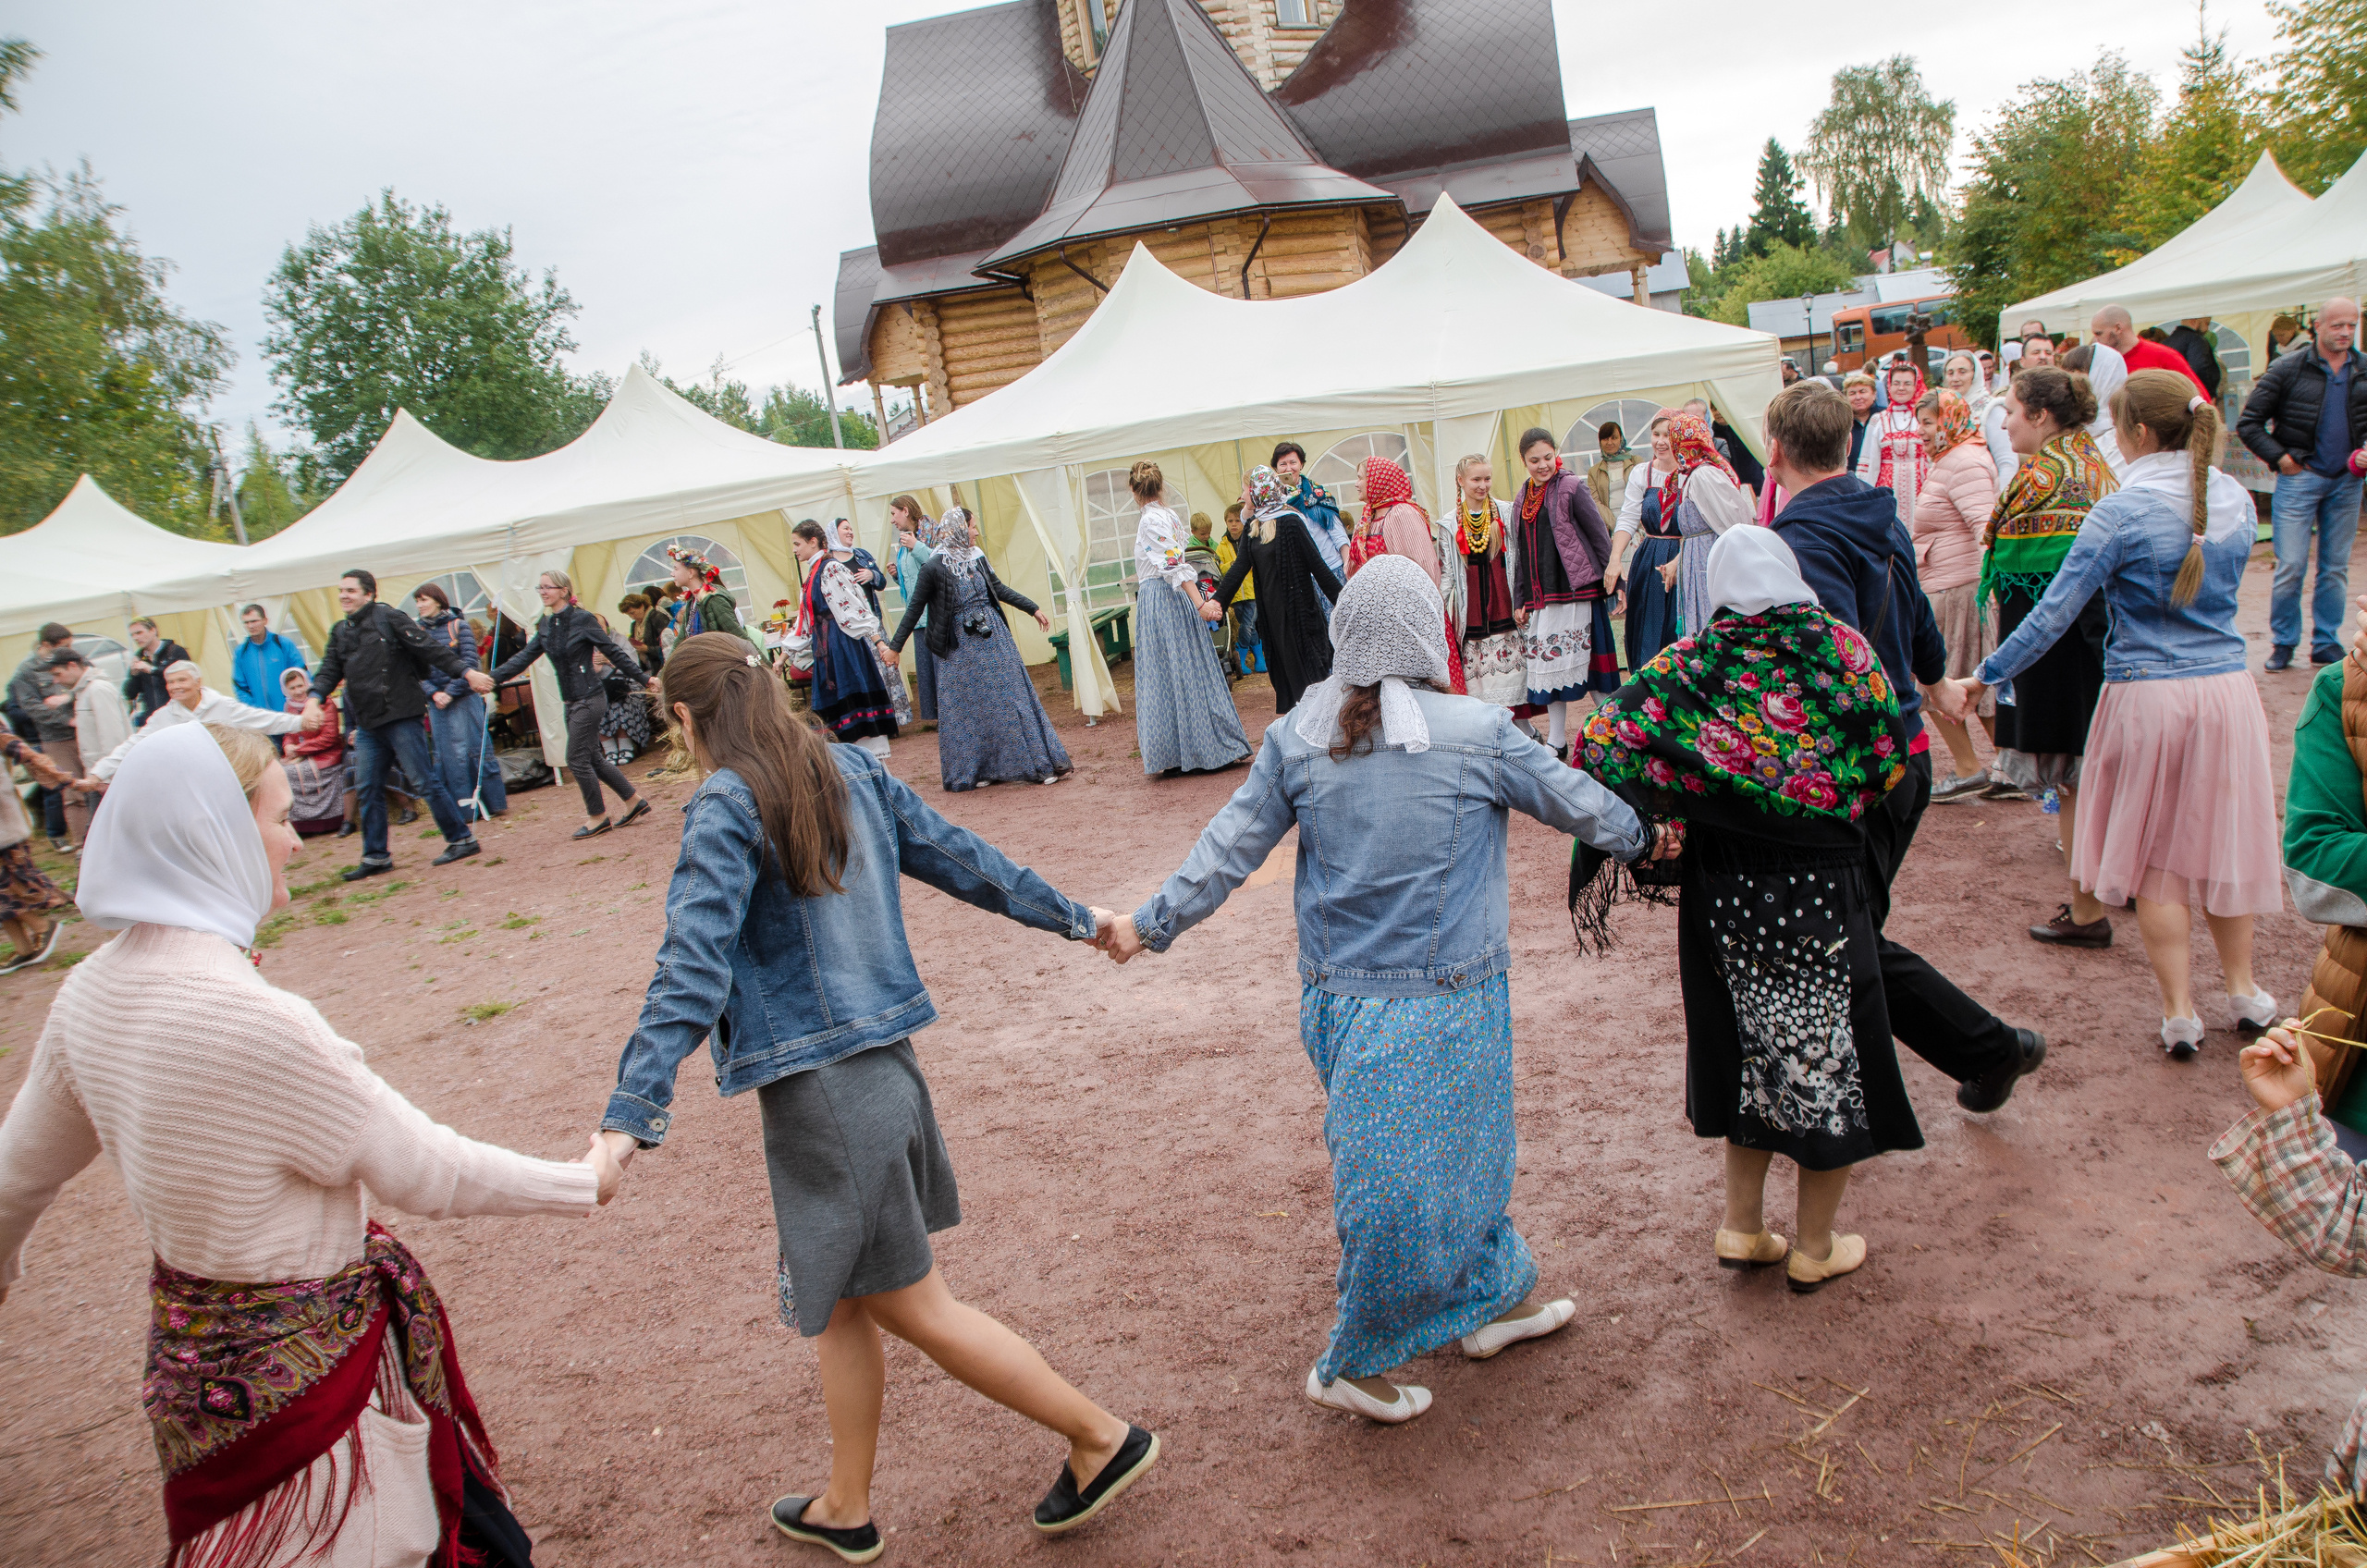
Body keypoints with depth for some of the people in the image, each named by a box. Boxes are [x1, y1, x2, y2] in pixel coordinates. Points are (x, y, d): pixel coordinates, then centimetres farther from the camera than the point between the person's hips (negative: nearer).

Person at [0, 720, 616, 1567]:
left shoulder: (91, 993, -3)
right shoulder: (255, 1022, -29)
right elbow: (427, 1173, -20)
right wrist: (584, 1182, -6)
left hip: (187, 1340, 8)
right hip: (302, 1363, -8)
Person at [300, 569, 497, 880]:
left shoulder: (388, 618, -5)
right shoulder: (339, 632, 15)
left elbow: (429, 648, -10)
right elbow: (329, 671, 11)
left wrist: (467, 672, -15)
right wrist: (314, 699, -8)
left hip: (400, 717, -7)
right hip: (367, 724, 7)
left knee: (425, 780, -5)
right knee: (368, 789, 9)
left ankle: (462, 839, 4)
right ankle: (375, 856, 18)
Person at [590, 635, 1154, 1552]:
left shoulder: (725, 808, -14)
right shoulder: (851, 772, 7)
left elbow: (693, 971, -23)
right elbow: (961, 859, 13)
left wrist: (628, 1118, -27)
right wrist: (1076, 919, 24)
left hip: (818, 1090, -8)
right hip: (885, 1063, 8)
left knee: (915, 1307, 6)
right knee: (840, 1303, 21)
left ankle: (1104, 1438, 15)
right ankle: (846, 1509, 35)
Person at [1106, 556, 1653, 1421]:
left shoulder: (1297, 739, -4)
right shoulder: (1480, 733, -12)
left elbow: (1229, 847, 0)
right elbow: (1576, 801, 3)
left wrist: (1150, 925, 10)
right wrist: (1643, 836, 22)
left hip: (1342, 994, 5)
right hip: (1445, 1002, -5)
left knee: (1462, 1149, 22)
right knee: (1408, 1182, 8)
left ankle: (1494, 1298, 38)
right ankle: (1351, 1367, 20)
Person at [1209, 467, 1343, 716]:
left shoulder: (1289, 522, -13)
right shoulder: (1251, 527, 8)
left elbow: (1317, 565, -14)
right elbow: (1240, 567, 3)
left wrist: (1342, 600, -14)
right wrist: (1217, 600, -7)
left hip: (1298, 606, -7)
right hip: (1271, 608, 7)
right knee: (1281, 663, 10)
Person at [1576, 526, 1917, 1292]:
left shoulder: (1691, 662, -4)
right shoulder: (1843, 647, -4)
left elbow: (1604, 740, -12)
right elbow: (1894, 759, 1)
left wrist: (1672, 805, 0)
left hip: (1724, 888, 2)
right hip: (1822, 884, -2)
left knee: (1752, 1045, 18)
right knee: (1825, 1047, 11)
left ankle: (1742, 1227, 25)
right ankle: (1814, 1248, 23)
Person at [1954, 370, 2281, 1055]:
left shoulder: (2122, 511, -15)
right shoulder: (2236, 499, 3)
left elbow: (2054, 612, -15)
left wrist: (1985, 676, -8)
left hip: (2148, 696, -5)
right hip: (2229, 689, 5)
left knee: (2153, 853, 7)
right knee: (2220, 838, 19)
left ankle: (2180, 1012, 11)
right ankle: (2243, 990, 30)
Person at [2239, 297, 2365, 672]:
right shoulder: (2287, 368, -4)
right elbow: (2248, 422, -3)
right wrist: (2279, 458, -9)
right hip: (2300, 479, -4)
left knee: (2336, 568, 8)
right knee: (2291, 567, -5)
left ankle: (2327, 643, 17)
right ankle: (2283, 644, 8)